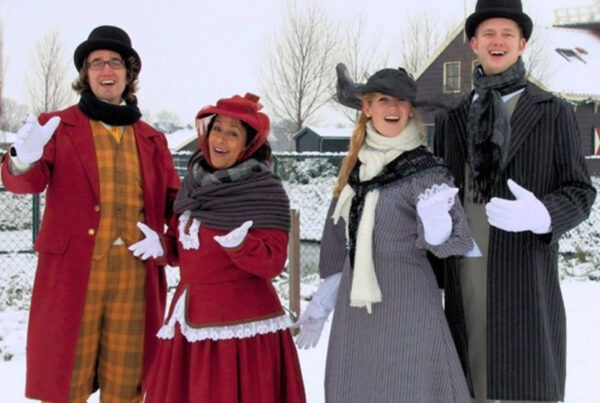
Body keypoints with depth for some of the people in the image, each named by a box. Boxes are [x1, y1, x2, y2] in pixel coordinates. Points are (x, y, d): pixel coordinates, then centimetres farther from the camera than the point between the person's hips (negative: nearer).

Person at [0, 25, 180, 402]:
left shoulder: (152, 140, 15)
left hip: (135, 281, 3)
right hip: (72, 275, -3)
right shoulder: (57, 127, 4)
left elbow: (176, 204, 17)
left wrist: (165, 241, -2)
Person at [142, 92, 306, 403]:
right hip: (191, 318, 6)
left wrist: (239, 245, -31)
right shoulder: (195, 180, 9)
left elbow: (273, 261, -15)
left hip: (240, 323, -6)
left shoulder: (265, 191, -10)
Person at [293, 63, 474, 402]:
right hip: (354, 308, 6)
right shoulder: (356, 165, 7)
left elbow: (459, 241, -17)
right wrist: (323, 300, 18)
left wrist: (436, 226, -38)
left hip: (406, 309, -6)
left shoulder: (424, 170, -10)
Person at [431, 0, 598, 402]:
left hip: (525, 277, -3)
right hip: (464, 279, 3)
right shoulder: (452, 119, 13)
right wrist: (431, 276, 6)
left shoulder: (554, 113, 4)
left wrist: (542, 215, -20)